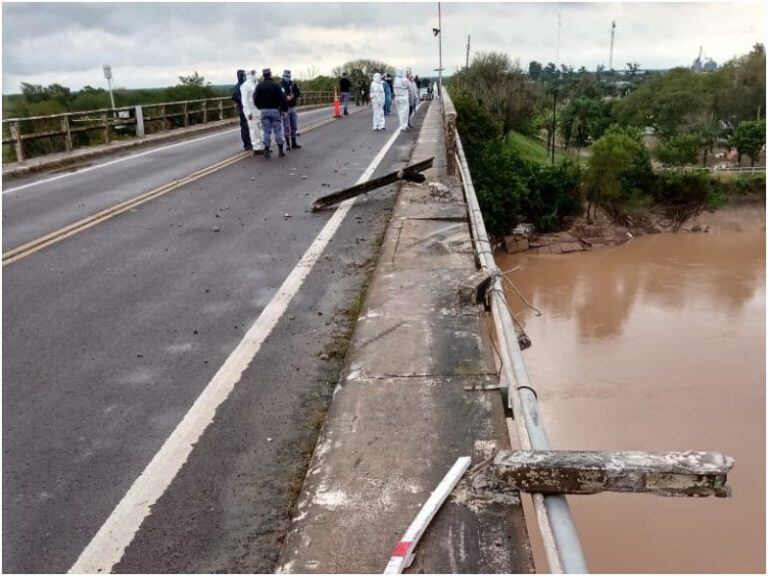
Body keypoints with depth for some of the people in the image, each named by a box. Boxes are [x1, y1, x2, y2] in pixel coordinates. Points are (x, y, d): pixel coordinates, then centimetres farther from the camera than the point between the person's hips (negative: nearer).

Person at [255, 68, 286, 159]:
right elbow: (282, 98, -8)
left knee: (266, 132, 5)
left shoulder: (259, 86, 2)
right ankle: (281, 150, 6)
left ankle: (267, 151, 3)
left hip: (264, 111, 2)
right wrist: (283, 108, 2)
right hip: (275, 110, -2)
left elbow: (256, 100, 3)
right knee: (278, 131, 4)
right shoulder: (276, 85, -5)